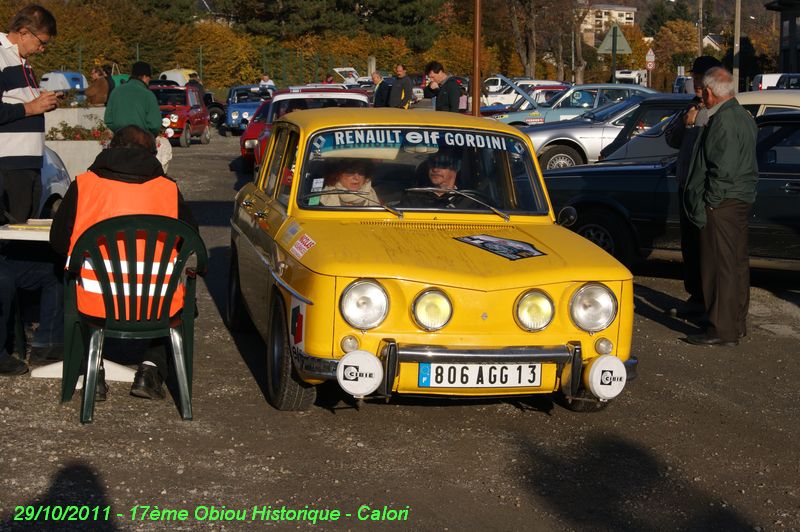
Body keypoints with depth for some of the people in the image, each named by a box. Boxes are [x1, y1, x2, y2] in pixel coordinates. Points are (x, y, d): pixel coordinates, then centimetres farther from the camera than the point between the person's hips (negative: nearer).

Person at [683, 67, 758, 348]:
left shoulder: (723, 120, -19)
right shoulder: (744, 116, 14)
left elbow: (724, 168, -23)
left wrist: (709, 202, -18)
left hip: (722, 204, -11)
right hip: (742, 199, 11)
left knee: (719, 265, -7)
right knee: (738, 263, 15)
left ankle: (722, 329, -4)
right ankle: (737, 322, 24)